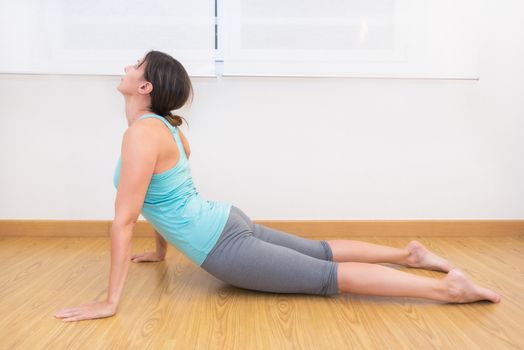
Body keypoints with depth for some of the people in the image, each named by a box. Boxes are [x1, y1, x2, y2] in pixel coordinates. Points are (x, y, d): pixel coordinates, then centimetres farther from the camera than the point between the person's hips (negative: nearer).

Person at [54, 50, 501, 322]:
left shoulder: (142, 133, -20)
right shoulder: (164, 126, 10)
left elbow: (124, 220, -23)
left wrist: (110, 302, -19)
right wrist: (160, 249, 33)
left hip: (223, 245, -9)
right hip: (227, 221, 9)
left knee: (327, 276, -6)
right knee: (322, 250, 20)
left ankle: (448, 286, -3)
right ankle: (408, 253, 32)